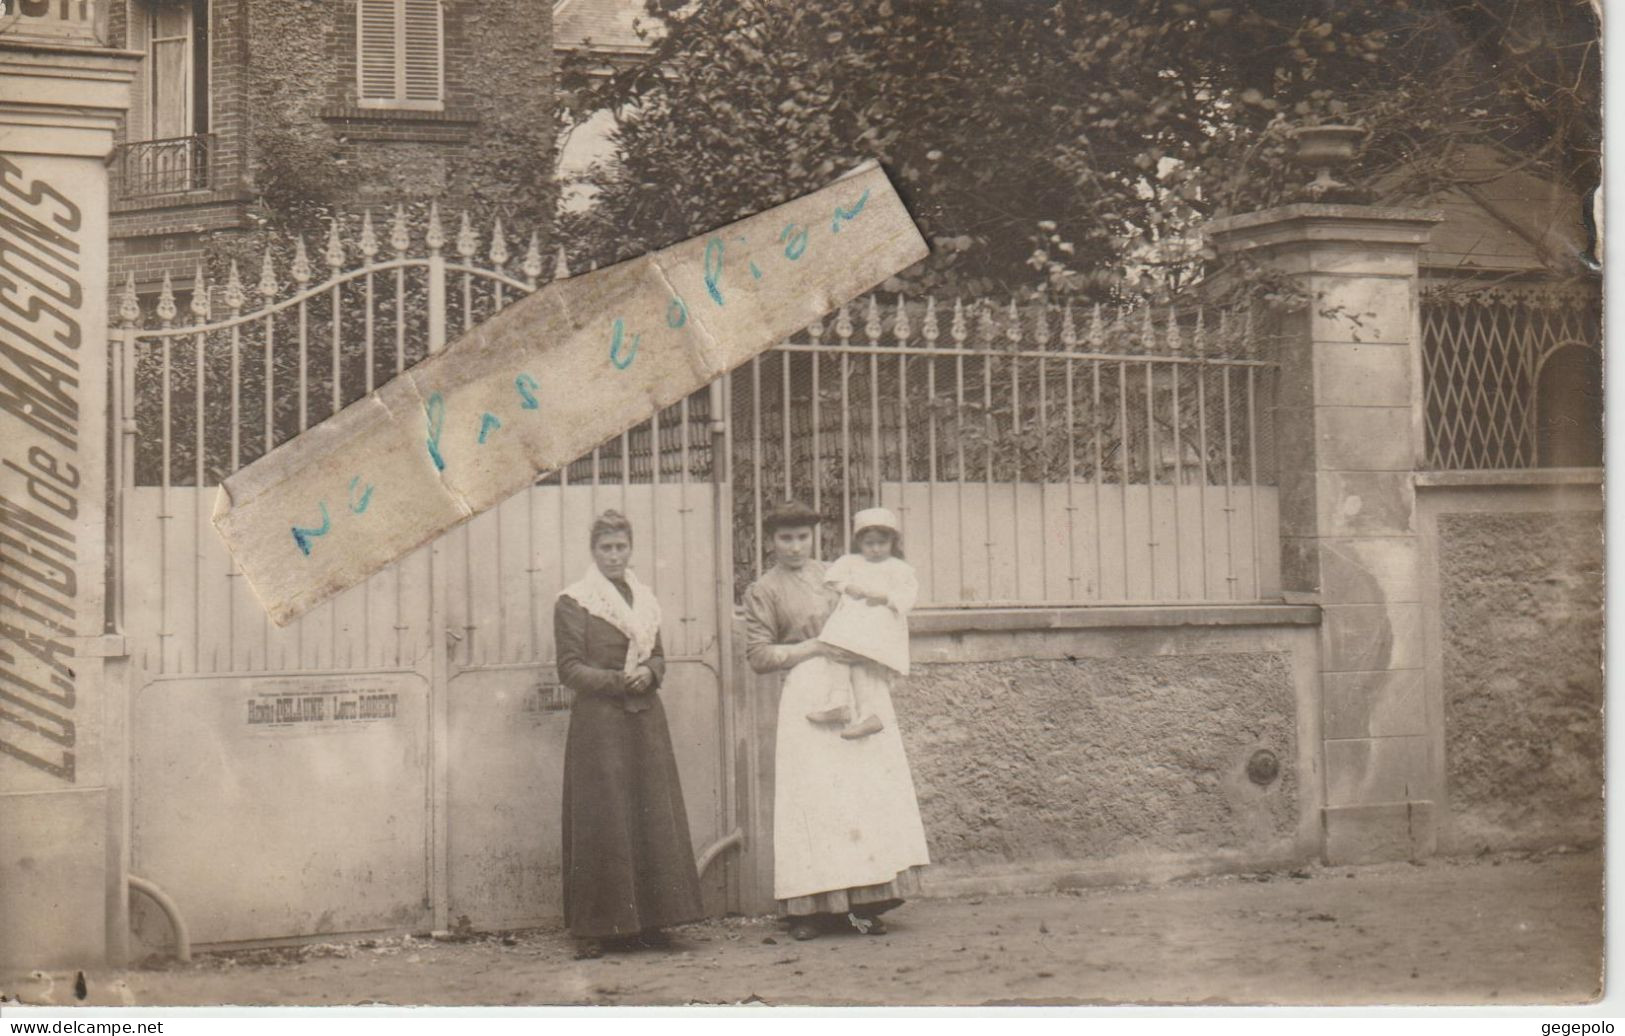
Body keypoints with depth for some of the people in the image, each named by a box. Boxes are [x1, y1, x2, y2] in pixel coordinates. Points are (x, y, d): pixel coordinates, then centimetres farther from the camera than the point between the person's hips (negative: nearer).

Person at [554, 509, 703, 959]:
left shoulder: (645, 600, 16)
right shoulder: (572, 602, -2)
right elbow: (570, 669, -6)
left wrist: (648, 674, -5)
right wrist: (619, 680, -17)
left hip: (646, 720, 6)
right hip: (599, 721, -6)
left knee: (653, 818, 3)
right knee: (601, 824, -6)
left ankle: (645, 921, 10)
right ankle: (595, 929, -2)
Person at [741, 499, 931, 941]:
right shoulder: (763, 591, 6)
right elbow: (758, 656, -1)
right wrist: (818, 647, -9)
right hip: (810, 693, -4)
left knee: (869, 788, -4)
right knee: (813, 795, -10)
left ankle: (864, 903, -4)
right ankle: (812, 907, -7)